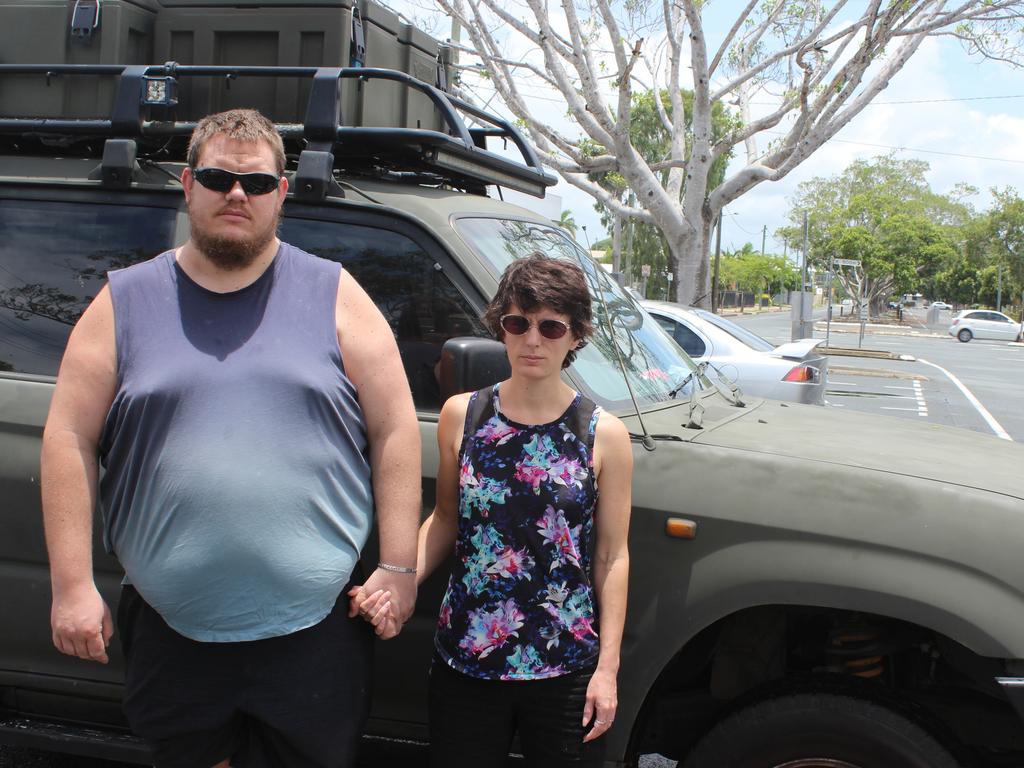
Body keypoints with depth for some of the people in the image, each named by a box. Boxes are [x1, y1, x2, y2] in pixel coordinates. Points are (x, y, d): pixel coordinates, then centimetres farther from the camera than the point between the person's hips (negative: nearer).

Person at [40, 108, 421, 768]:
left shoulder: (334, 295, 3)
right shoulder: (125, 302, 6)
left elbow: (395, 430, 1)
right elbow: (69, 440, 3)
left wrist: (398, 568, -4)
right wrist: (73, 584, -4)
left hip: (314, 627, -1)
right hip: (171, 630, 1)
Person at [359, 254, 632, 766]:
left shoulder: (604, 435, -5)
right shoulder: (461, 416, 0)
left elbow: (612, 556, -3)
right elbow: (446, 520, 9)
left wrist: (607, 668, -5)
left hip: (566, 670, -1)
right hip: (464, 661, 2)